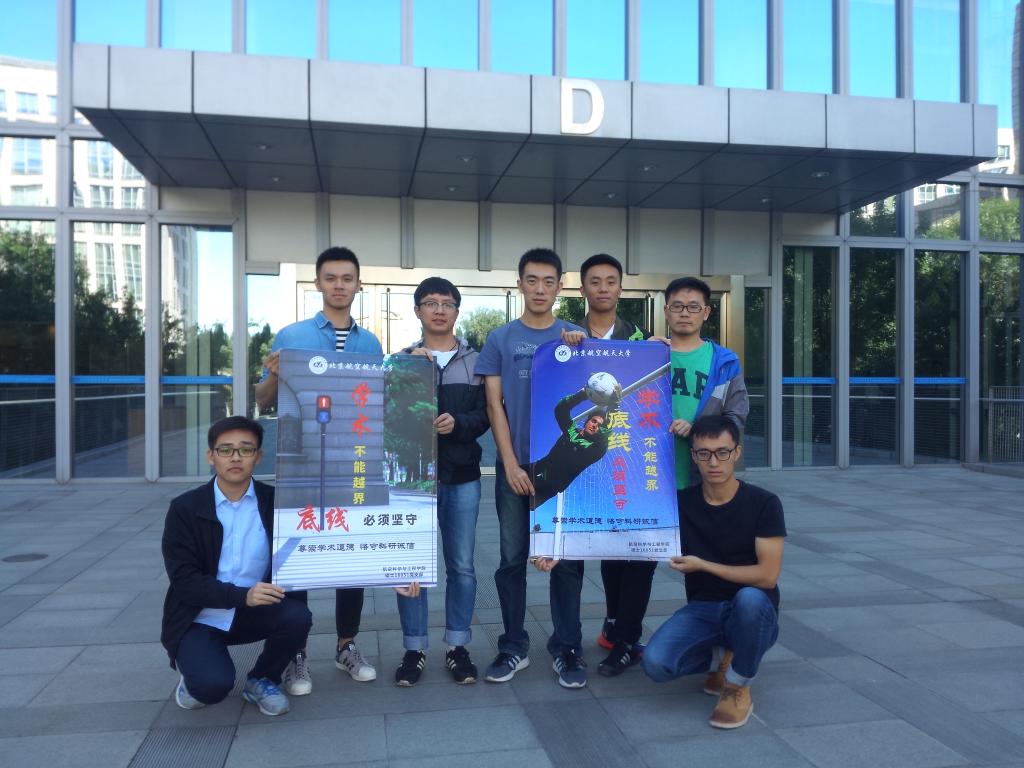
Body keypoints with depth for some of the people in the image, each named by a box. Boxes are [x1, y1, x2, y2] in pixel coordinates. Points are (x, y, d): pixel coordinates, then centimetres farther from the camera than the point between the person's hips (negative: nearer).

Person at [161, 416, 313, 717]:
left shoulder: (275, 502, -4)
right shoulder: (185, 509, -8)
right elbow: (184, 579, -14)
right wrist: (243, 595, -27)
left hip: (253, 613, 2)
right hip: (199, 619, -2)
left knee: (297, 617, -27)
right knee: (213, 684, -28)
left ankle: (261, 680, 4)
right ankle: (196, 677, 11)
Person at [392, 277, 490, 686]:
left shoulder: (476, 361, 8)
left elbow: (486, 414, 2)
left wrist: (457, 423, -18)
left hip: (462, 475, 1)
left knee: (461, 565, 6)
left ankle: (458, 646, 19)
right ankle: (414, 649, 16)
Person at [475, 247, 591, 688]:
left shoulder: (578, 337, 6)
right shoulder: (500, 339, 5)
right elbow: (494, 405, 1)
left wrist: (574, 351, -14)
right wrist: (511, 464, -7)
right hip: (515, 464, 0)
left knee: (566, 558, 5)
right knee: (512, 558, 7)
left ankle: (566, 648, 17)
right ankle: (514, 647, 20)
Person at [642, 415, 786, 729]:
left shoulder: (763, 503, -10)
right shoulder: (681, 502, -2)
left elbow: (767, 575, -15)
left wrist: (703, 565, -15)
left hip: (754, 613, -2)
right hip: (702, 610, 2)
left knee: (748, 598, -39)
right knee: (656, 663, -26)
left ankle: (738, 687, -10)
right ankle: (721, 658, 7)